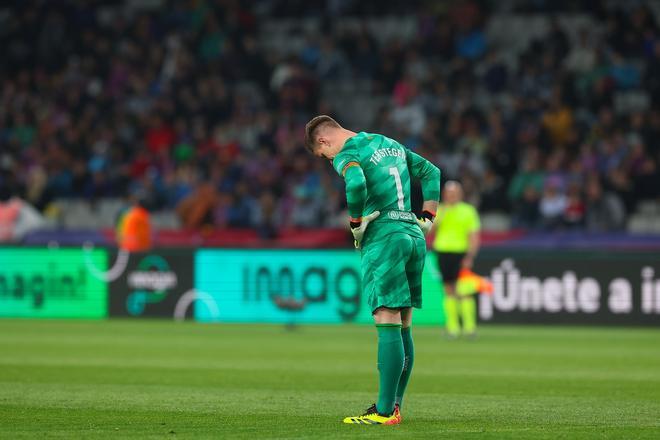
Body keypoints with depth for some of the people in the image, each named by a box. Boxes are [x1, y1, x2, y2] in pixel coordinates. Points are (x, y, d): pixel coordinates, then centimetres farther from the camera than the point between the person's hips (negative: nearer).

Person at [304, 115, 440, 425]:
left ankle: (384, 412, -14)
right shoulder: (391, 144, 20)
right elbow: (430, 173, 27)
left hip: (383, 237, -8)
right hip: (414, 236, 8)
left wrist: (356, 222, -12)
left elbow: (356, 183, -27)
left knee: (388, 326, -11)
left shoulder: (347, 154, -5)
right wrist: (427, 219, 22)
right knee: (403, 328, 8)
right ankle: (394, 406, 9)